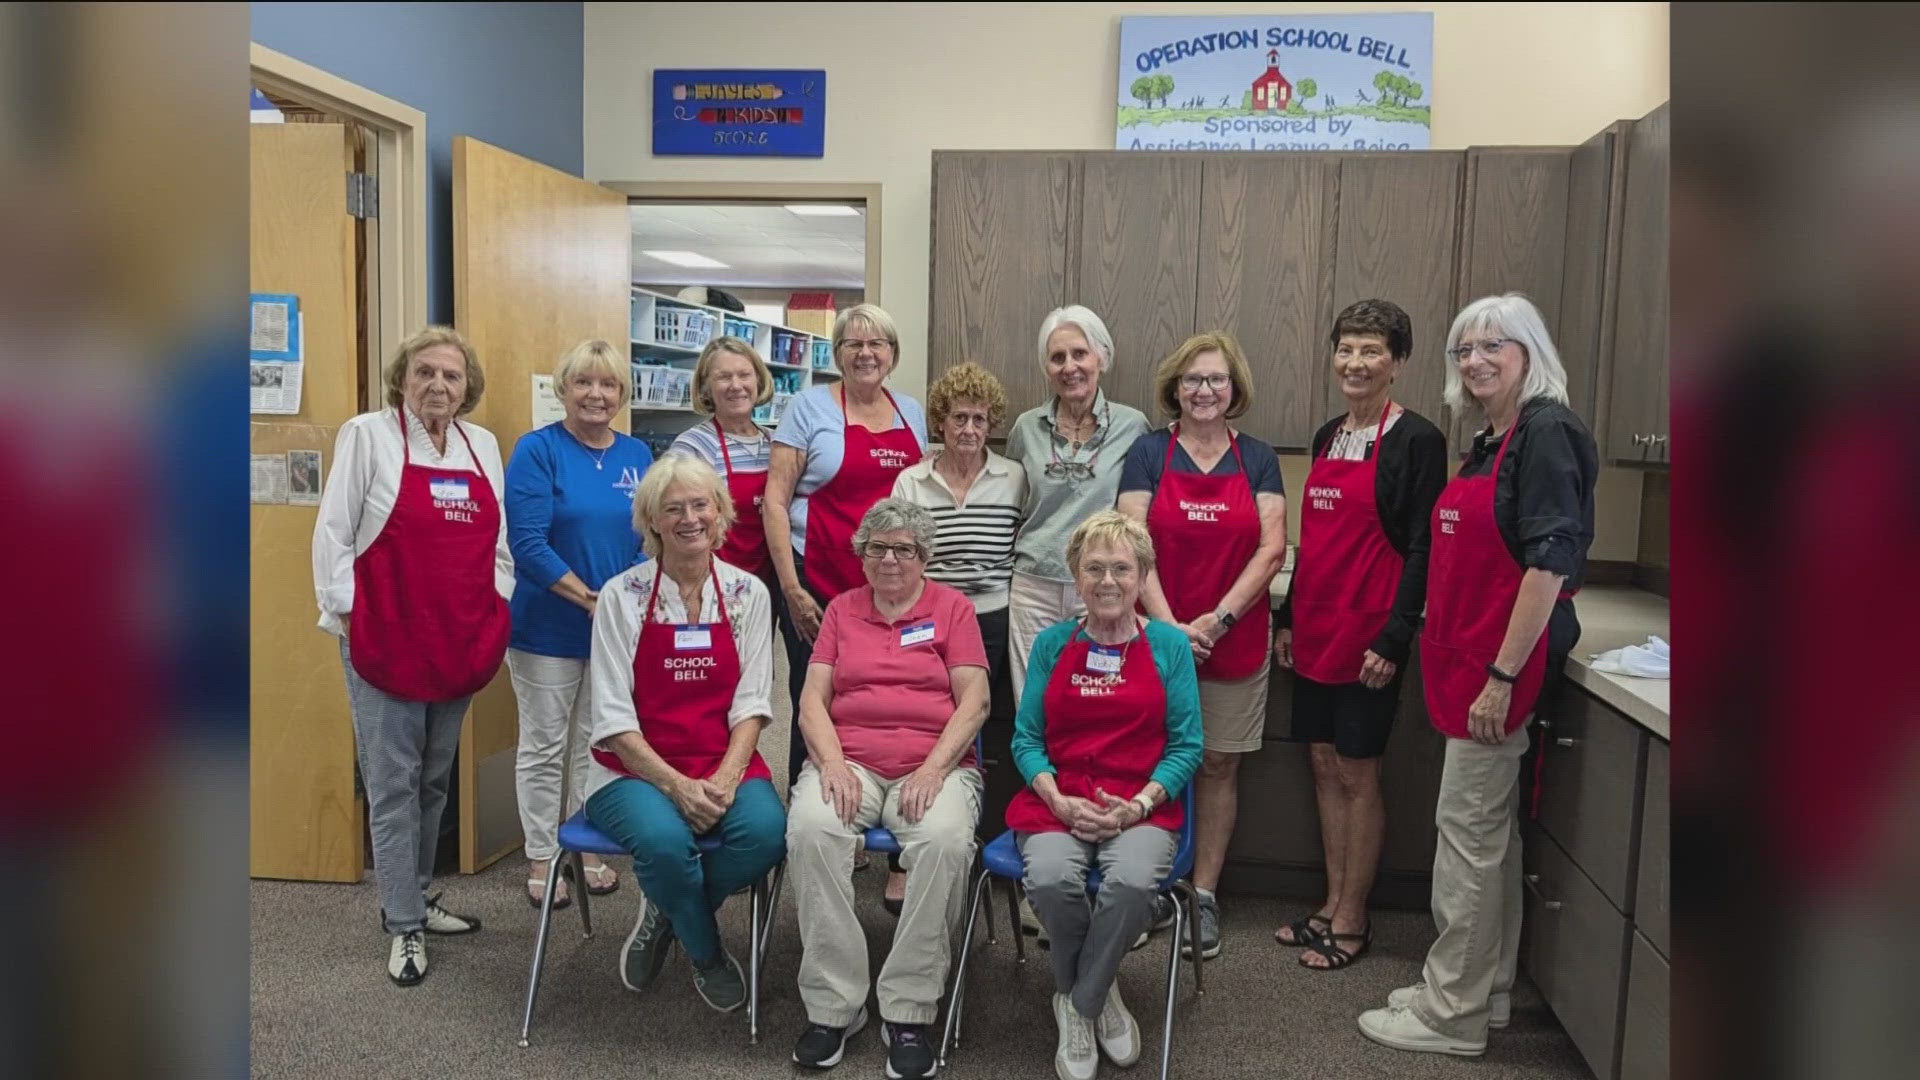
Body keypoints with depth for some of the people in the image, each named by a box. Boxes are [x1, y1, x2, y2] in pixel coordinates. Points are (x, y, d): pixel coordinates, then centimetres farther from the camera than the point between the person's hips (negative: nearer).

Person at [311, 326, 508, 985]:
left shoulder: (483, 445, 11)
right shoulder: (368, 435, -4)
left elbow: (498, 538, 16)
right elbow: (333, 533, -5)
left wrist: (497, 608, 7)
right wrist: (344, 612, -9)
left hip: (462, 645, 5)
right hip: (386, 641, -5)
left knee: (435, 777, 15)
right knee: (394, 782, 0)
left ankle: (414, 897, 30)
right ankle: (405, 928, 9)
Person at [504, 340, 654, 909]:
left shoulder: (637, 455, 4)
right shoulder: (538, 450, -10)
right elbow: (528, 543, -17)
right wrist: (590, 599, -21)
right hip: (547, 627, -4)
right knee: (544, 747, 7)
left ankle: (587, 849, 30)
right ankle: (541, 859, 21)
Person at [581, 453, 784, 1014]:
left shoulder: (748, 593, 4)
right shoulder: (622, 595, -3)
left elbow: (751, 703, 0)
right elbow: (613, 718, -7)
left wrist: (726, 778, -17)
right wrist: (676, 785, -19)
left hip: (725, 765, 2)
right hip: (636, 770, -2)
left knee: (766, 830, -29)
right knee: (664, 838, -34)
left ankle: (667, 913, 3)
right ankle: (707, 955, 0)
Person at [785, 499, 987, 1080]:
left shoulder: (952, 607, 10)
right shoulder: (842, 609, 17)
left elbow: (974, 701, 1)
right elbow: (813, 699, 9)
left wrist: (934, 769, -13)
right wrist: (832, 763, -10)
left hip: (935, 764, -1)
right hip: (848, 760, 2)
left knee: (945, 839, -34)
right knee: (810, 828, -31)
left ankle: (908, 1012, -20)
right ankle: (833, 1006, -20)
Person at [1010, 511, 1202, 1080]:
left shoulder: (1170, 645, 5)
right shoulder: (1053, 643, 9)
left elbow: (1186, 745, 3)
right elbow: (1027, 738, 7)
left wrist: (1139, 804, -12)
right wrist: (1059, 801, -10)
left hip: (1142, 805, -1)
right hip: (1057, 799, 1)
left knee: (1133, 881, -33)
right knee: (1051, 878, -31)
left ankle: (1079, 1003, -5)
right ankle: (1099, 993, 0)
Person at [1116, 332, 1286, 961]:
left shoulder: (1258, 460, 5)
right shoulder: (1149, 453, 0)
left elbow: (1271, 550, -3)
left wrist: (1218, 619, -14)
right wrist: (1170, 626, -17)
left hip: (1235, 643, 1)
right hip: (1155, 637, -1)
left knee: (1219, 765, 7)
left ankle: (1204, 894, 19)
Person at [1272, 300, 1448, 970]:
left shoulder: (1415, 439, -10)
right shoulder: (1328, 436, 11)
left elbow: (1420, 549, -13)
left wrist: (1394, 639, -17)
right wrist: (1289, 619, 15)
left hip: (1369, 633, -7)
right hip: (1316, 630, 7)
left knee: (1357, 771, 3)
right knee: (1325, 764, 13)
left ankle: (1352, 920, 17)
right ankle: (1333, 906, 26)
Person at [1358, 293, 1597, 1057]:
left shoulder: (1546, 434, -13)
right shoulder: (1490, 443, 15)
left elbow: (1551, 564, -20)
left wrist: (1502, 676, -22)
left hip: (1502, 663, -9)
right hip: (1470, 659, 9)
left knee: (1468, 829, -2)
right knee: (1492, 829, 16)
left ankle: (1452, 1014, 10)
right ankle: (1483, 990, 28)